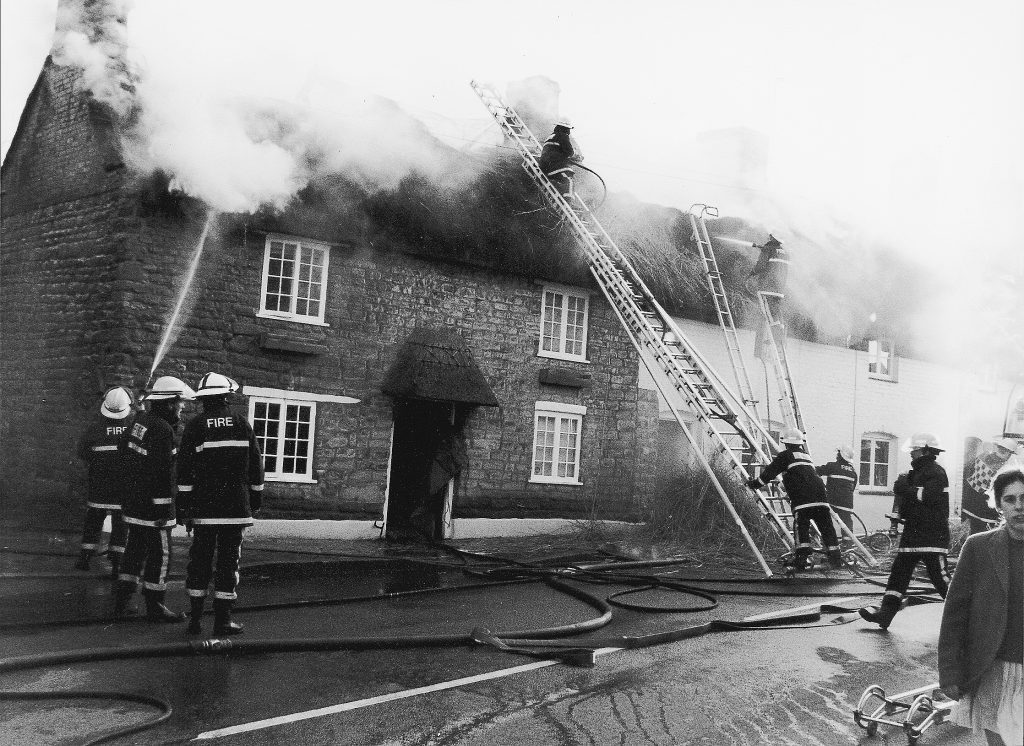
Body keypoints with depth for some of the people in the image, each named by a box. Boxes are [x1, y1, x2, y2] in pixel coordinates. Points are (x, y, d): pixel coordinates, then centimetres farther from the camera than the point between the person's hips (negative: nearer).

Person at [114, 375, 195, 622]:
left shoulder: (139, 420, 8)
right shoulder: (163, 429, -20)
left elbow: (125, 450, 20)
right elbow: (162, 471, -23)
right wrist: (164, 511, -21)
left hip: (134, 501, 9)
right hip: (156, 503, -9)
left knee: (135, 550, 17)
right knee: (160, 555, 1)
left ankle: (122, 602, 23)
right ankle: (154, 607, 8)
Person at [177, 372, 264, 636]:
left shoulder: (195, 426, 0)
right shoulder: (241, 424, 4)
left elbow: (185, 470, -2)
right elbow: (256, 464, 7)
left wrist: (183, 506, 2)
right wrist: (256, 499, 16)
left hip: (204, 506, 0)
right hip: (237, 505, 0)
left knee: (200, 559, 8)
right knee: (229, 560, 4)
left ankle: (195, 619, 12)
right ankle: (222, 620, 5)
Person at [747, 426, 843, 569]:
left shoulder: (785, 455, 8)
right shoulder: (806, 455, 29)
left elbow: (770, 471, 6)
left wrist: (756, 483, 17)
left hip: (802, 498, -6)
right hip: (820, 495, 6)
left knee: (802, 526, -4)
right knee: (826, 527, 9)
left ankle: (803, 556, -12)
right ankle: (836, 557, 11)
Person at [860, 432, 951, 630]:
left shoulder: (936, 472, -9)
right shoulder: (916, 472, 21)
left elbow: (929, 496, -23)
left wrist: (906, 489, -12)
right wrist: (902, 484, -3)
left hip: (932, 534, -9)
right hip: (913, 531, 9)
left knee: (938, 575, -7)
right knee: (899, 571, 3)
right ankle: (885, 612, 2)